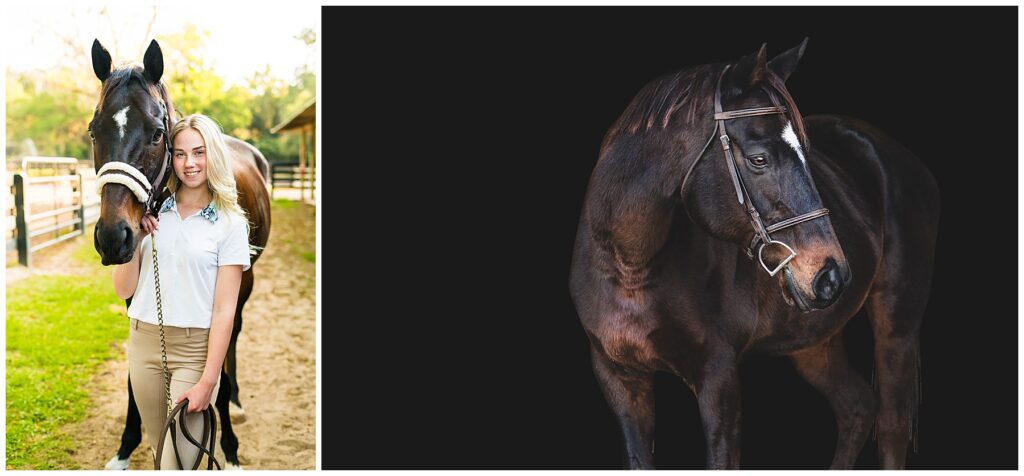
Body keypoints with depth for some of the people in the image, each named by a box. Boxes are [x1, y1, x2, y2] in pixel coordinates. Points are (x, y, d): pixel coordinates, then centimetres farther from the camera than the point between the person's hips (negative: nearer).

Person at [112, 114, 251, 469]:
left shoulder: (230, 224, -5)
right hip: (144, 344, 4)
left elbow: (224, 309, -9)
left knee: (178, 461, -6)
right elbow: (124, 290, 4)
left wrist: (208, 380, -14)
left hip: (195, 349, -4)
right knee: (161, 449, 16)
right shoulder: (151, 214, 5)